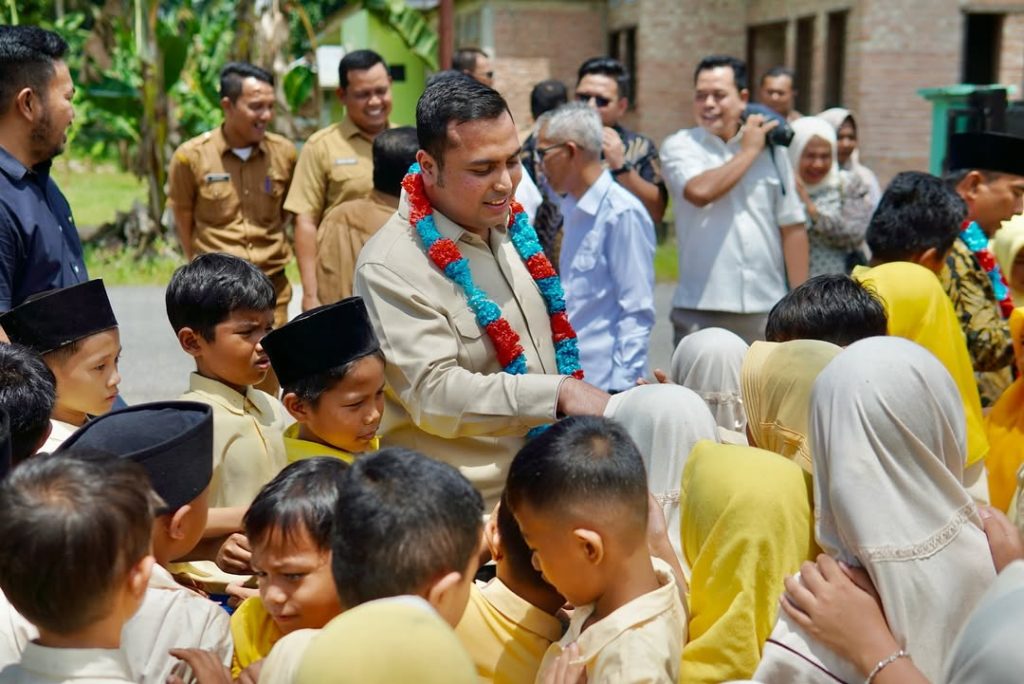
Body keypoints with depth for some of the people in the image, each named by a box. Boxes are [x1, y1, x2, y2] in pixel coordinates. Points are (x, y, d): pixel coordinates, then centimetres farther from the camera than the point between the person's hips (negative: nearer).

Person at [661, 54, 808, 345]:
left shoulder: (772, 149, 8)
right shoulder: (679, 146, 2)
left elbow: (793, 226, 9)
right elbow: (699, 191, -20)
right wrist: (749, 151, -5)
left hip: (766, 310, 3)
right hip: (702, 310, -3)